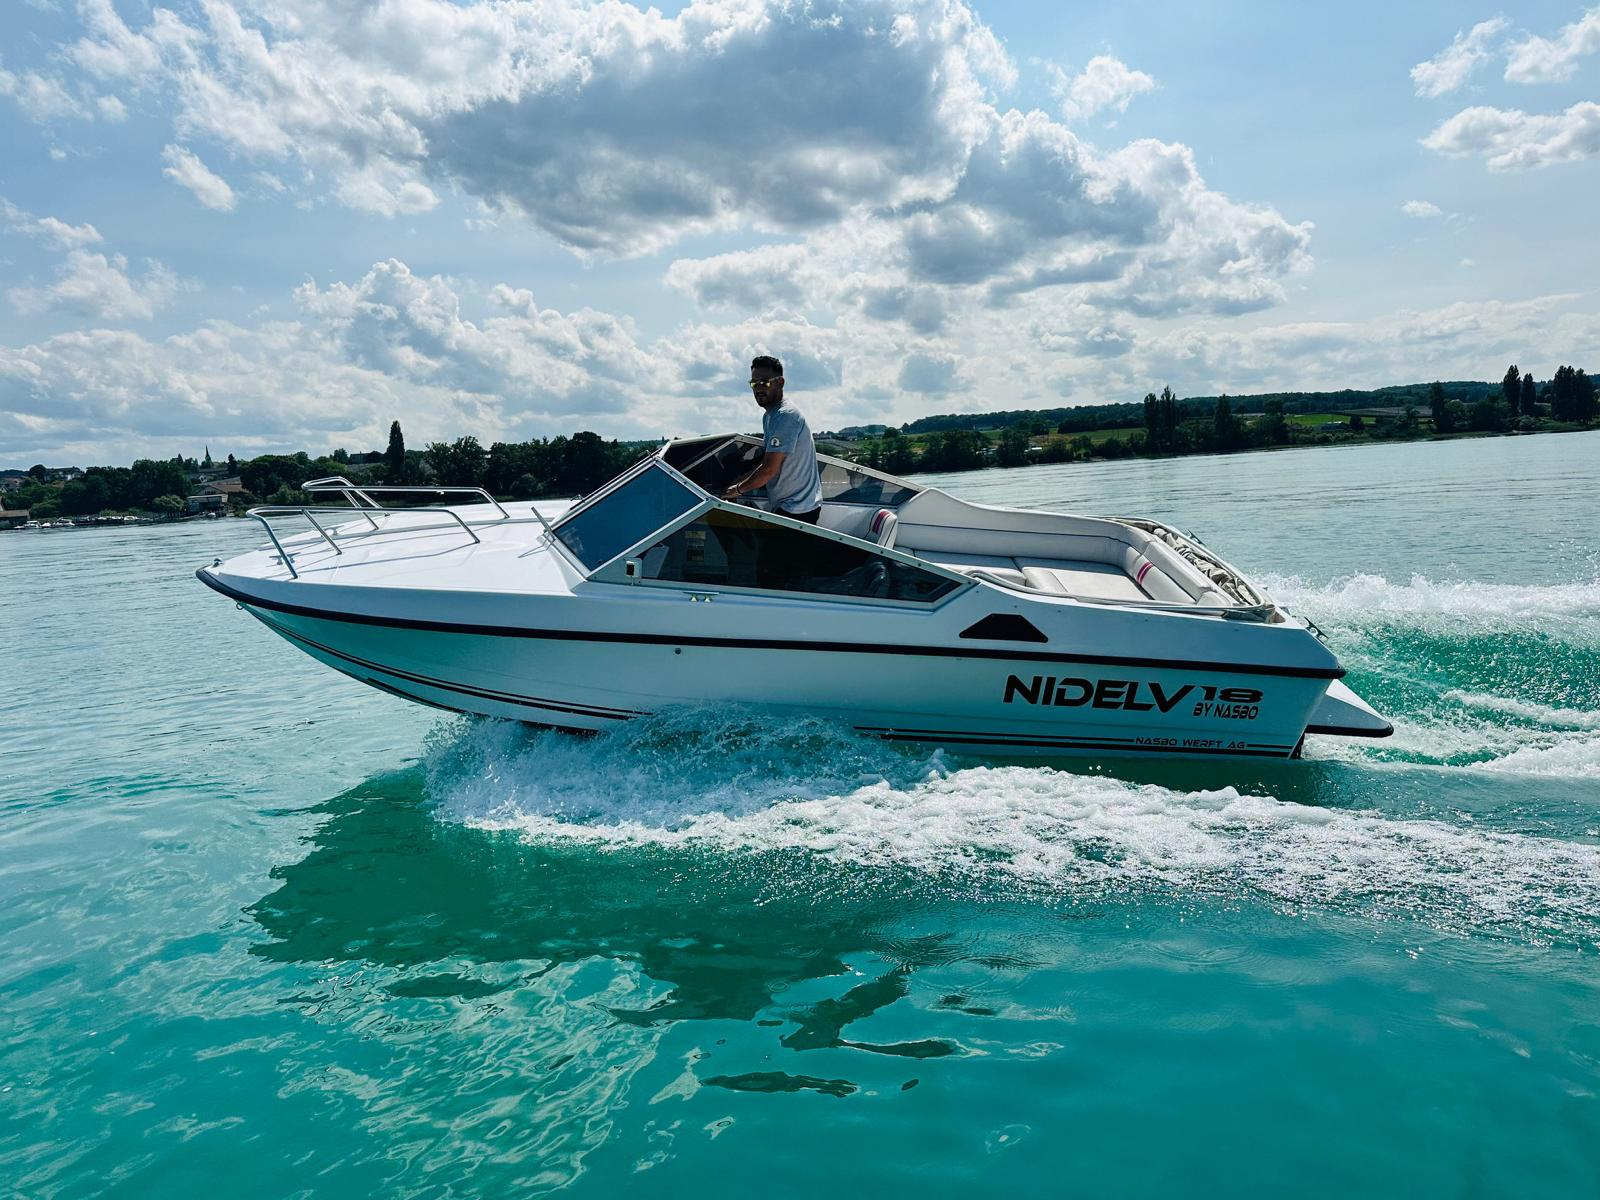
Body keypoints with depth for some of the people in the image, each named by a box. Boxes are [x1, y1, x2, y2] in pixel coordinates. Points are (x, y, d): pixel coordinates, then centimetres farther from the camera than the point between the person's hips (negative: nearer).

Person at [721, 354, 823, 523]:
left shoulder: (785, 416, -20)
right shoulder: (769, 414, 15)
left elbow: (769, 469, -23)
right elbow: (764, 460, 20)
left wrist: (738, 489, -10)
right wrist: (739, 486, 9)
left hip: (797, 510, -10)